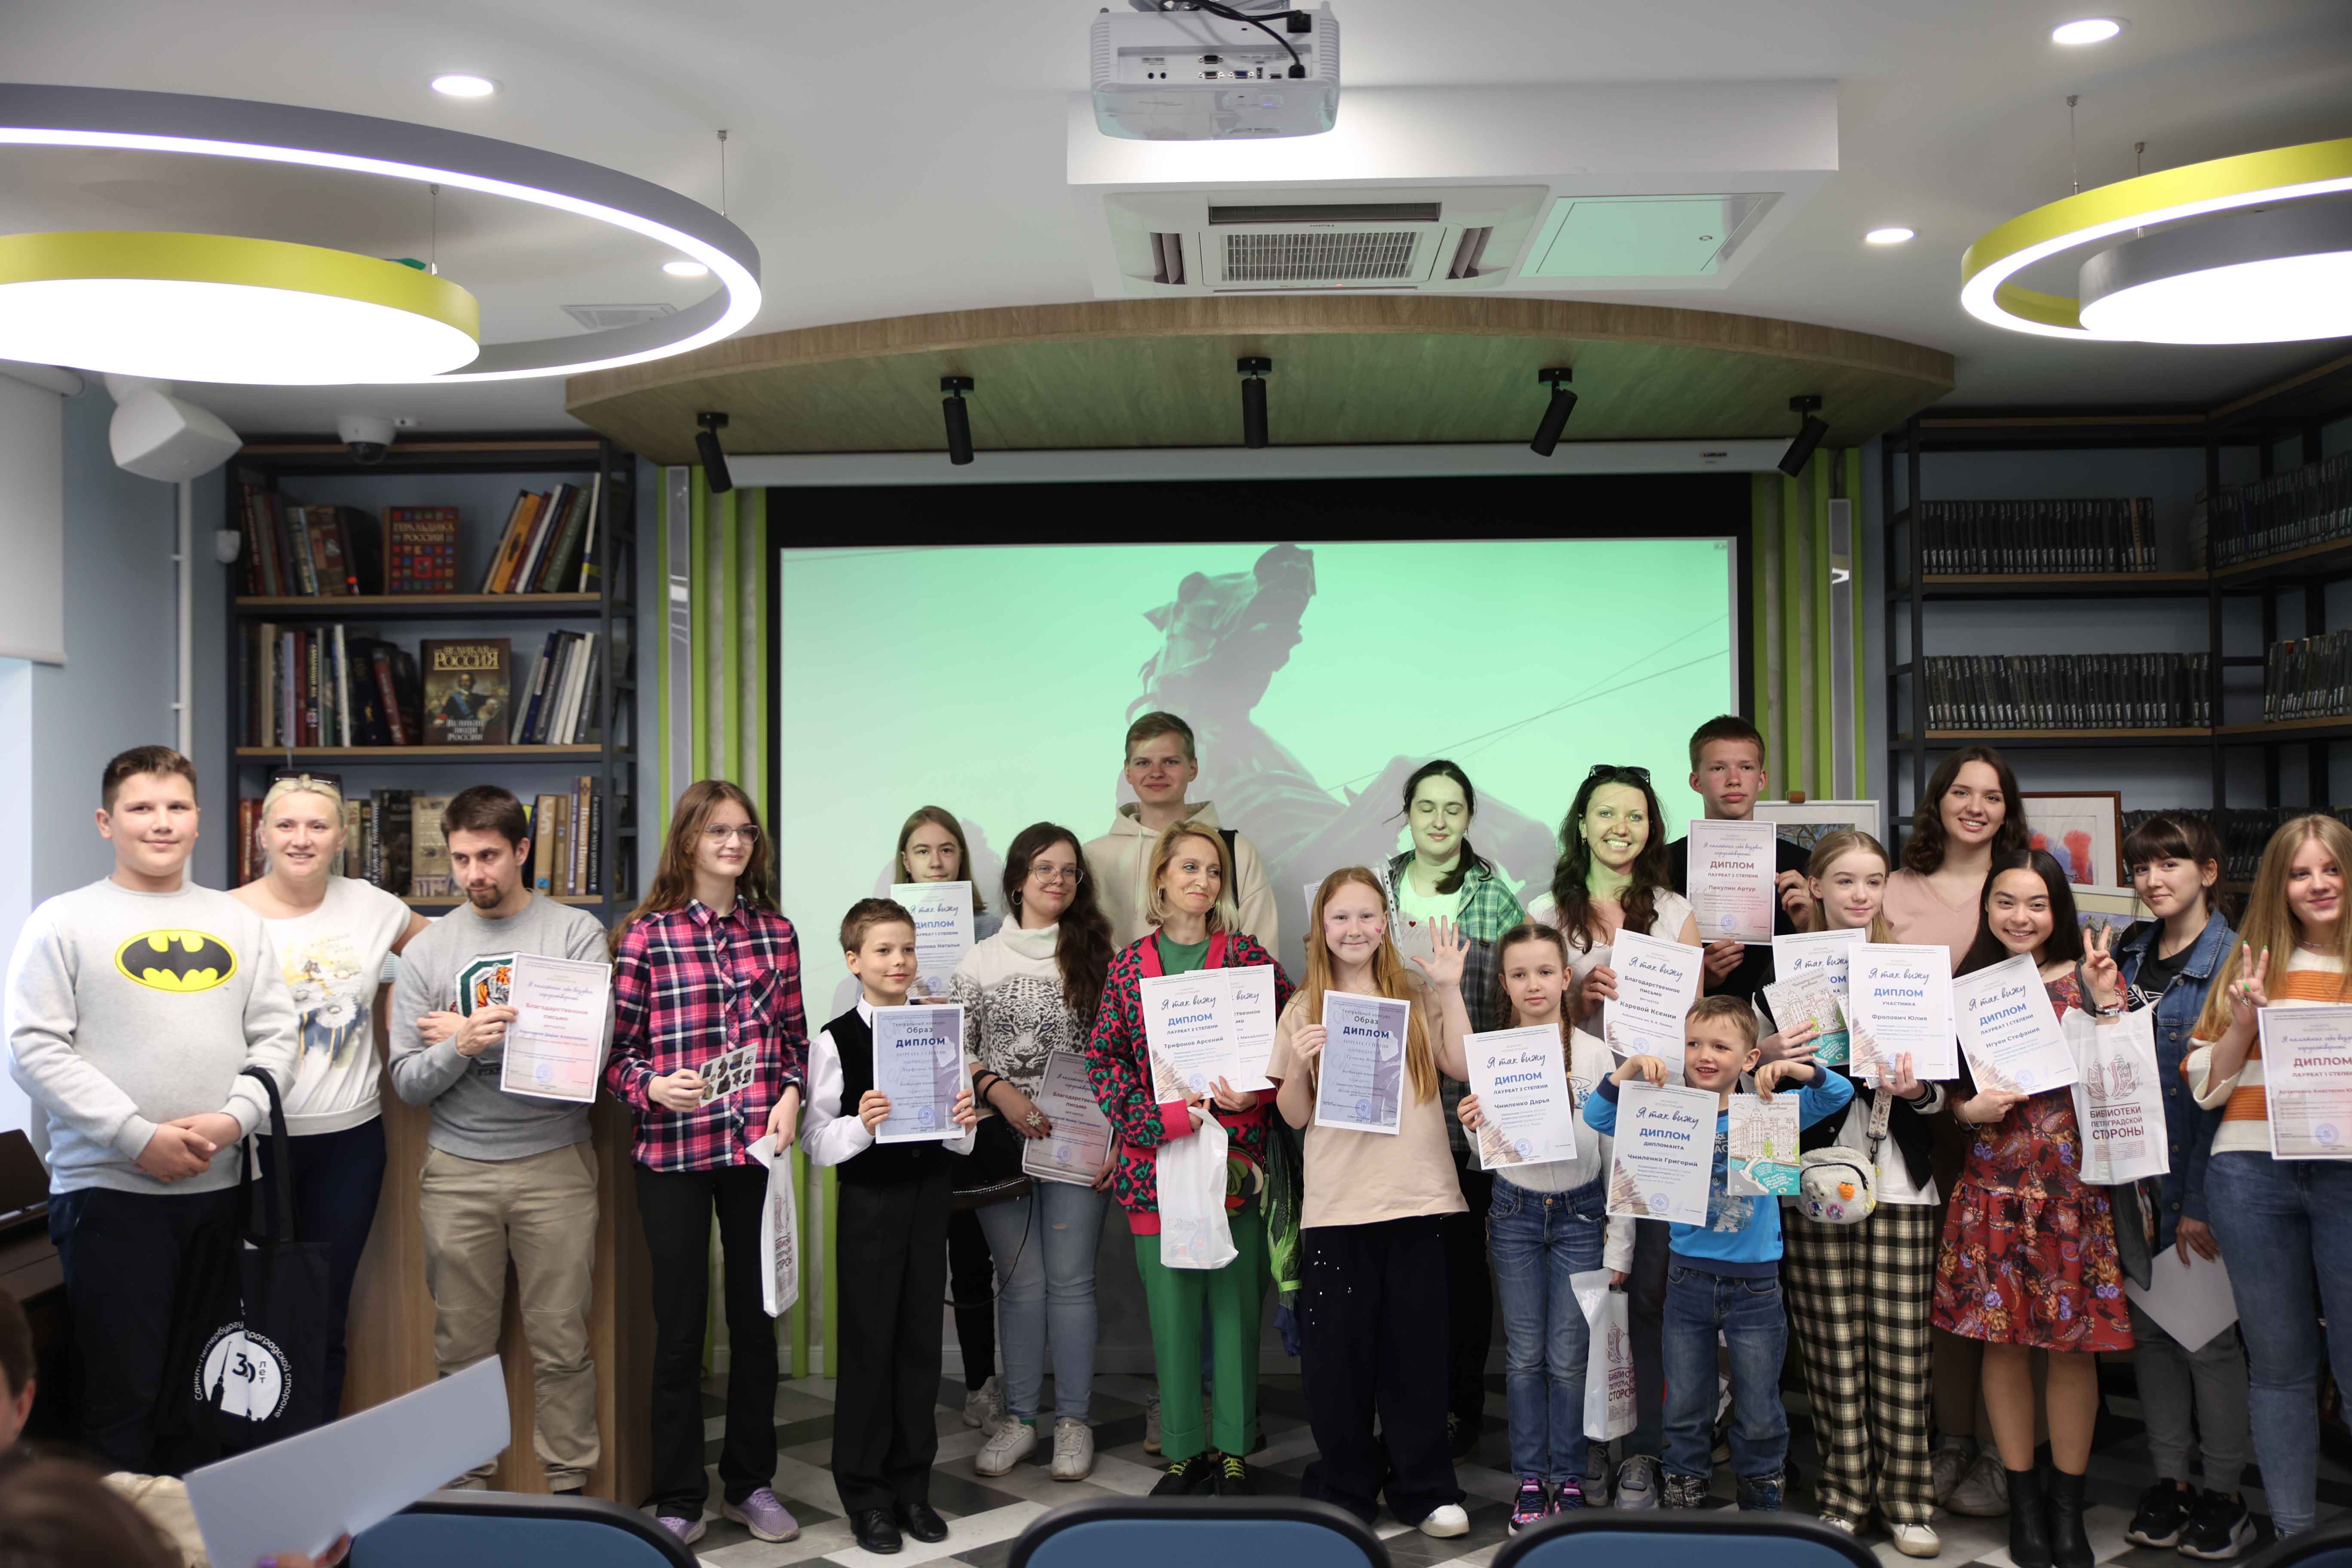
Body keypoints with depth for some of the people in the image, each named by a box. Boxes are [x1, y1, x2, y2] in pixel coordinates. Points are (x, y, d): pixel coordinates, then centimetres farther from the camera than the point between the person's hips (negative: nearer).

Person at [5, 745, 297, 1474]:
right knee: (122, 1393, -1)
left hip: (221, 1188, 4)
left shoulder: (238, 923, 13)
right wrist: (140, 1136, -15)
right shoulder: (65, 922, 0)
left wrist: (235, 1118, -9)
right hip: (110, 1191, -4)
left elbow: (275, 1037, 10)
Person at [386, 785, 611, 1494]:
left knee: (562, 1345, 3)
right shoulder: (427, 950, 8)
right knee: (462, 1349, 9)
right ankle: (465, 1489, 22)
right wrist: (461, 1045, -16)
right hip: (457, 1170, 2)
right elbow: (407, 1081, 4)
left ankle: (568, 1490, 14)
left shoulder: (577, 933, 0)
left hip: (555, 1164, -2)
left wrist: (478, 1036, -8)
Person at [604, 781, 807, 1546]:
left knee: (756, 1318, 11)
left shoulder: (776, 932, 7)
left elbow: (795, 1037, 11)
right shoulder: (646, 934, -2)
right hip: (672, 1152, -3)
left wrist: (791, 1094, -6)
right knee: (680, 1325, 5)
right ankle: (678, 1500, 19)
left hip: (757, 1147, 3)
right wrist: (652, 1087, -19)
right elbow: (616, 1047, -1)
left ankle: (751, 1483, 27)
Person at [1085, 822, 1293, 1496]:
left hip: (1235, 1155, -1)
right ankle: (1183, 1450, 17)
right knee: (1170, 1306, 5)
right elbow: (1103, 1060, 2)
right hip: (1156, 1158, 1)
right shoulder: (1128, 965, 6)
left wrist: (1254, 1093, -14)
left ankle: (1232, 1449, 16)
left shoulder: (1249, 958, 4)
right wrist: (1161, 1118, -10)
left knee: (1235, 1301, 4)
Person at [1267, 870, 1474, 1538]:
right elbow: (1293, 1115, 5)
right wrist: (1299, 1063, -13)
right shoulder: (1305, 1009, 5)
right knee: (1337, 1350, 4)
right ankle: (1344, 1489, 19)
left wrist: (1450, 989, -6)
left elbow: (1464, 1068, -3)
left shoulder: (1417, 994, 6)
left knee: (1417, 1346, 6)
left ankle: (1424, 1488, 19)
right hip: (1337, 1202, 0)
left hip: (1417, 1195, 0)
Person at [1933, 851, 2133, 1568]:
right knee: (2004, 1340, 5)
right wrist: (1968, 1109, -8)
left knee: (2073, 1343, 4)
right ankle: (2023, 1500, 20)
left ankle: (2068, 1504, 19)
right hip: (1994, 1185, 1)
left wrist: (2108, 1002, -14)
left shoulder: (2090, 981, 2)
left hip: (2076, 1185, -1)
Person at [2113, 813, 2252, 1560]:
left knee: (2209, 1332, 1)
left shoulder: (2233, 959, -9)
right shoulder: (2127, 953, 10)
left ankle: (2226, 1497, 15)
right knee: (2149, 1326, 11)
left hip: (2200, 1178, -6)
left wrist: (2201, 1202, -16)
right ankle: (2169, 1480, 23)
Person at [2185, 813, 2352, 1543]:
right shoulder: (2256, 968, 11)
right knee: (2279, 1363, 10)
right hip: (2253, 1174, 2)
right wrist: (2245, 1022, -4)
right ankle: (2292, 1530, 20)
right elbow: (2204, 1087, 10)